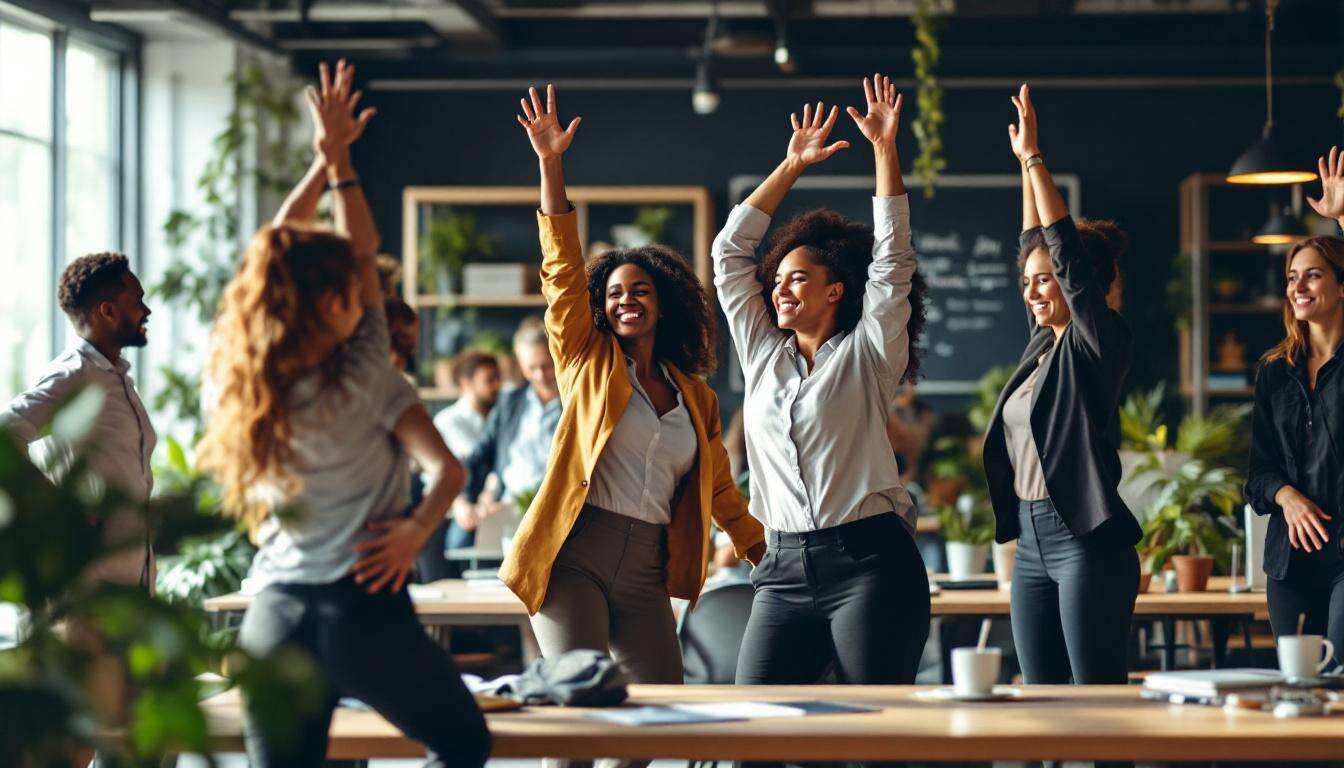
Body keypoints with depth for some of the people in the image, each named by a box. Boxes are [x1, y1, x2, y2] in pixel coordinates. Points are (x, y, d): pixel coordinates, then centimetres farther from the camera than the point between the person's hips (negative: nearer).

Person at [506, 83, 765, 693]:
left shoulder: (696, 397, 17)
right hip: (573, 557, -4)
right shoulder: (588, 361, 8)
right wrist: (551, 165, -10)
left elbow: (721, 493, 23)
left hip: (645, 573, 4)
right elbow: (563, 270, -1)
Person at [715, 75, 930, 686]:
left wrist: (884, 148, -2)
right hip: (785, 570, 5)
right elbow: (730, 252, 20)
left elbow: (891, 259, -2)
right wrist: (791, 166, 21)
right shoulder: (762, 353, 18)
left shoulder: (867, 355, 5)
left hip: (868, 563, -4)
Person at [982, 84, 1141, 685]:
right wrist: (1022, 165, 24)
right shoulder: (1044, 342, 15)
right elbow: (1036, 245, 23)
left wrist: (1034, 158, -10)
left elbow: (1066, 249, -13)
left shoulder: (1099, 340, -5)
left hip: (1087, 542, -8)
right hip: (1033, 544, 9)